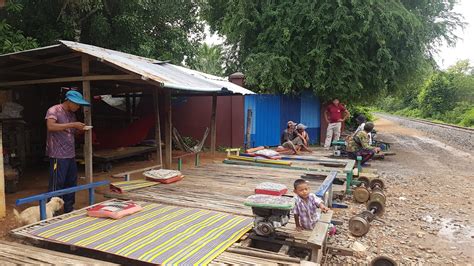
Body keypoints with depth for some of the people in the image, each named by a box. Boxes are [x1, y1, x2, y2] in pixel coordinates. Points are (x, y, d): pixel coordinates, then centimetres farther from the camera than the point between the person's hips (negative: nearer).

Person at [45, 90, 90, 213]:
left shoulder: (71, 114, 15)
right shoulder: (54, 110, -7)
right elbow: (50, 126, -24)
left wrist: (79, 129, 2)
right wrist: (73, 124, -24)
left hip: (71, 154, 8)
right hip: (58, 155, -8)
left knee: (71, 183, 11)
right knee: (57, 184, -3)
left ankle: (69, 210, 22)